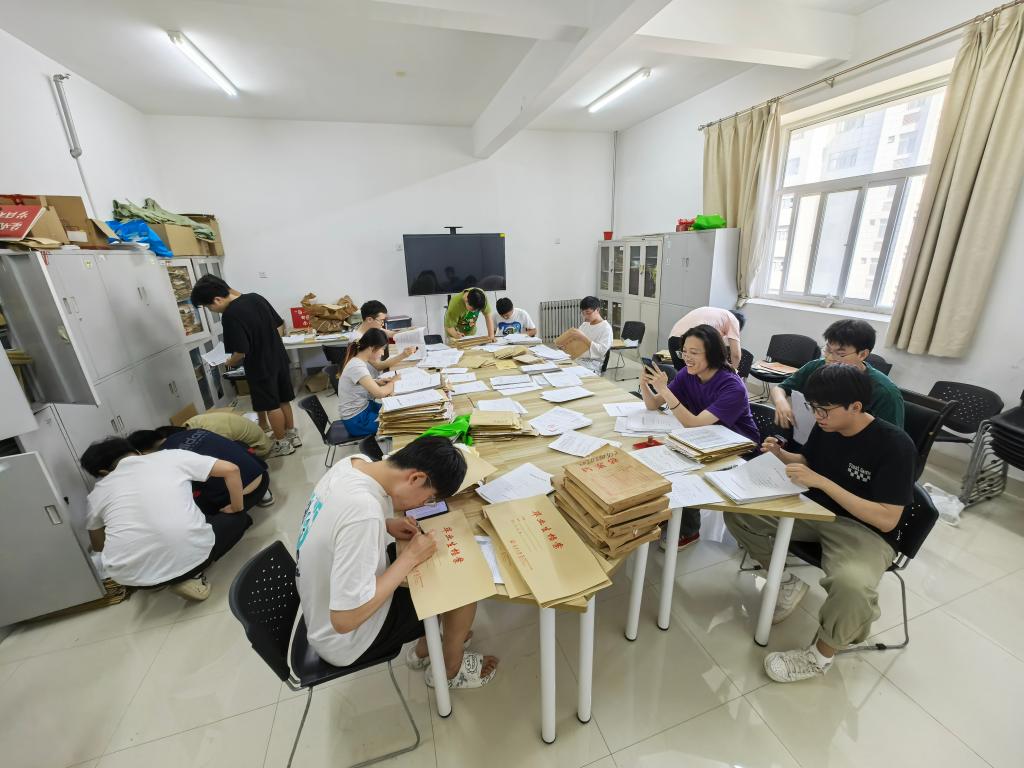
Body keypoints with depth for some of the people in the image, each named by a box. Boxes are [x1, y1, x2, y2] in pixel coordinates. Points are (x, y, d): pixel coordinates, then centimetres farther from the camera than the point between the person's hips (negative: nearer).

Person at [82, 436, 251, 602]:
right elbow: (230, 469, 1)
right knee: (240, 518, 24)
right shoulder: (170, 456, 8)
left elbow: (97, 546, 31)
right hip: (191, 556, -3)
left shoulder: (97, 492, 16)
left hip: (132, 575, 3)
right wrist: (236, 509, 15)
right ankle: (190, 575, 9)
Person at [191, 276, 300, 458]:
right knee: (283, 400, 19)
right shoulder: (256, 298, 1)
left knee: (271, 406, 8)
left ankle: (283, 444, 21)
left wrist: (230, 363, -1)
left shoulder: (231, 314, -21)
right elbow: (280, 325, 9)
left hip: (261, 367, -7)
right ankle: (293, 435, 31)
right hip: (279, 358, 7)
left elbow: (241, 352, -20)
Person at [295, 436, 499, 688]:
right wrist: (410, 557, -24)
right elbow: (344, 620, -32)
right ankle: (451, 669, 26)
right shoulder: (363, 513, -39)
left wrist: (387, 524, -8)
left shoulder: (355, 462, -14)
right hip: (345, 639, -7)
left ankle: (423, 650, 34)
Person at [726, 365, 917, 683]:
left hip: (865, 530, -6)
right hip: (815, 511, 6)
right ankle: (786, 582, 8)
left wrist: (822, 482, -30)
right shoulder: (825, 427, -4)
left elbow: (887, 520, -23)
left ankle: (821, 654, -6)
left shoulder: (895, 445, -21)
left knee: (852, 584, -38)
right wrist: (781, 454, -7)